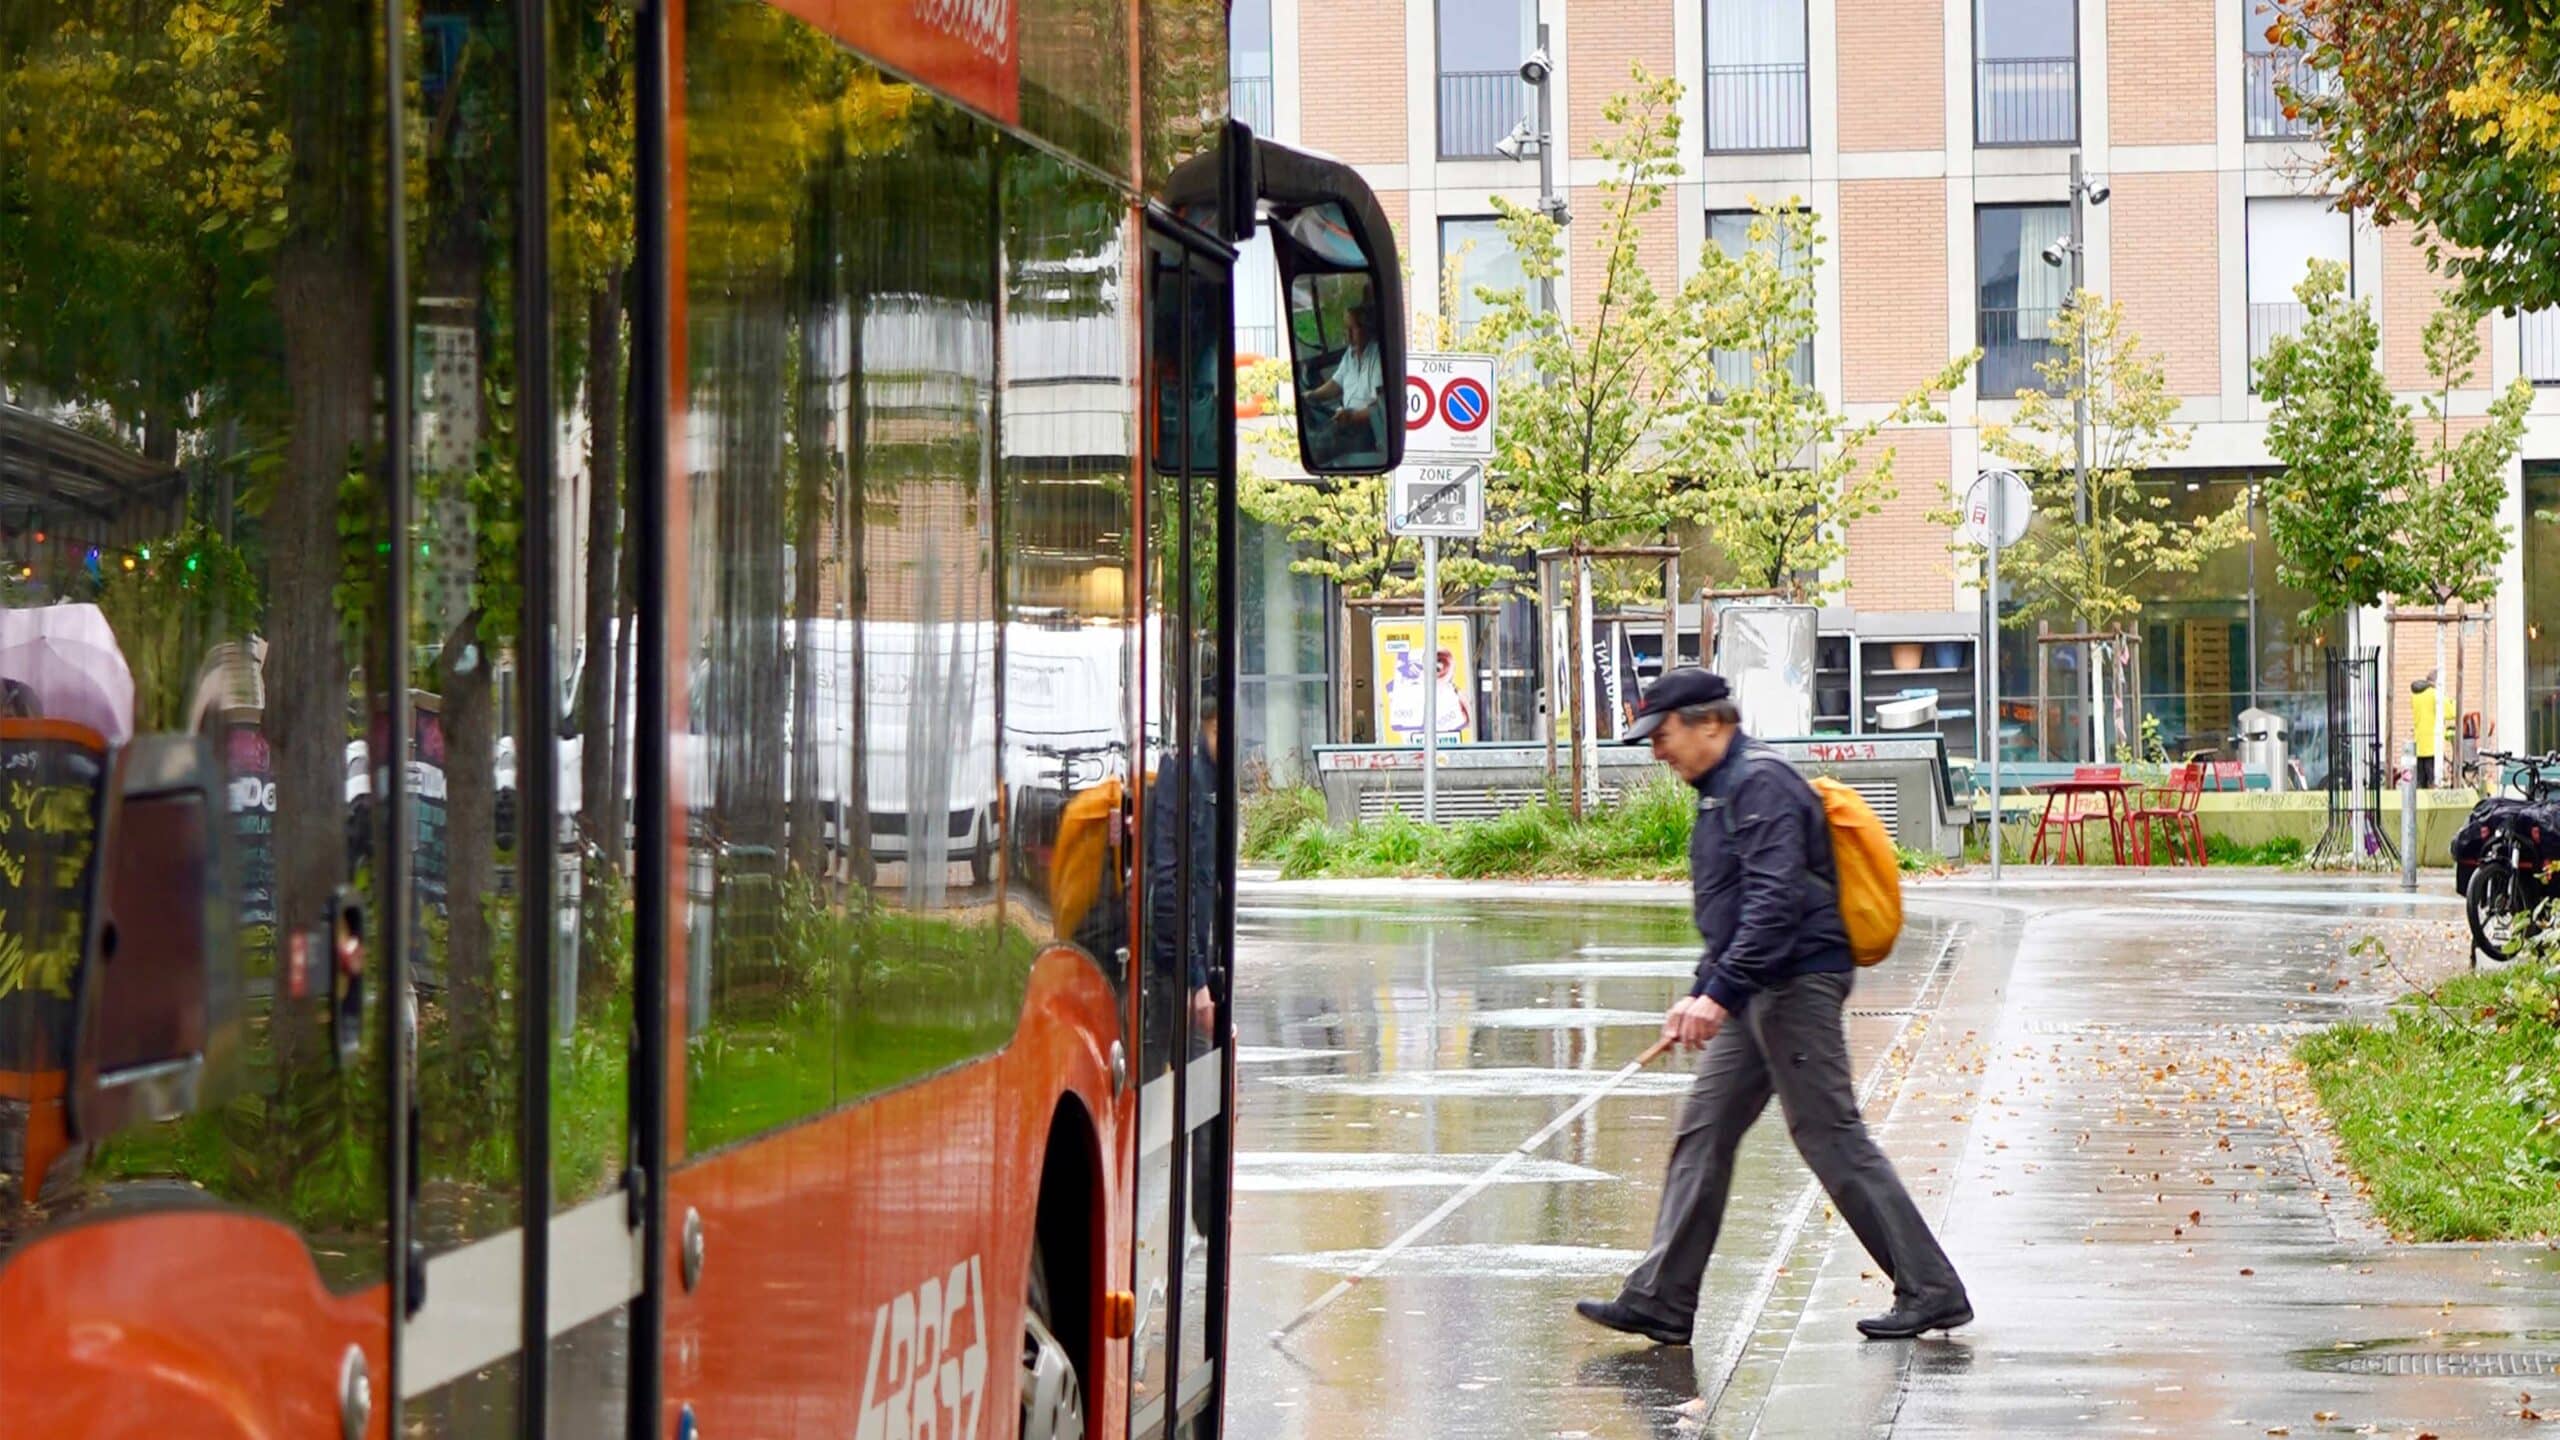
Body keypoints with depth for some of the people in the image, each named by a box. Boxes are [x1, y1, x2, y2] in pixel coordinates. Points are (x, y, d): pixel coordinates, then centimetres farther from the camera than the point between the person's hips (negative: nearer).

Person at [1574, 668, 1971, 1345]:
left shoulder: (1762, 784, -14)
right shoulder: (1723, 789, 19)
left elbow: (1776, 901, -24)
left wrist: (1720, 993, -27)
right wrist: (1701, 994, 19)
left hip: (1797, 982, -10)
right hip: (1757, 990, 10)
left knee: (1833, 1139, -8)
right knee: (1703, 1131, 8)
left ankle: (1932, 1291, -3)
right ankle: (1661, 1301, 10)